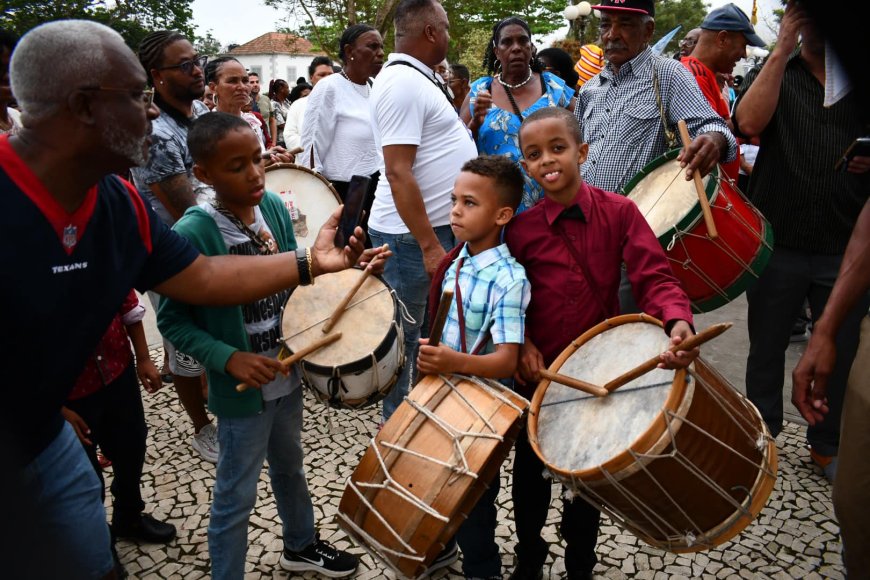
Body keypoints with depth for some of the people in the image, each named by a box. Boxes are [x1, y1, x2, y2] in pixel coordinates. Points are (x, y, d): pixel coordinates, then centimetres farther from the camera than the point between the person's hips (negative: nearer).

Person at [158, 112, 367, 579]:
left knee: (290, 466, 28)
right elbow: (172, 320, -16)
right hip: (241, 388, -6)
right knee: (236, 496, 11)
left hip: (287, 371, 7)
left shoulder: (274, 206, -6)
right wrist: (230, 359, -27)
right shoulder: (192, 233, -23)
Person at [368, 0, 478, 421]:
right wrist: (429, 246, -25)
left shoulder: (419, 77, 12)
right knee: (409, 337, 4)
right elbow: (398, 172, -25)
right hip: (414, 235, -10)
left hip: (438, 226, 10)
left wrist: (468, 120, 10)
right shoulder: (402, 83, -19)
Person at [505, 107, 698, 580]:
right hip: (538, 370, 1)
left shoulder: (619, 212, -10)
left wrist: (677, 322, -36)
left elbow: (653, 278, -17)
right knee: (530, 470, 17)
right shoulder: (520, 228, -6)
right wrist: (522, 343, -12)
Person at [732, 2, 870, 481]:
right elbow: (749, 123, -18)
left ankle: (827, 445, 31)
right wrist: (782, 48, -15)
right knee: (767, 350, 12)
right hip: (778, 245, -1)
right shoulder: (771, 74, 4)